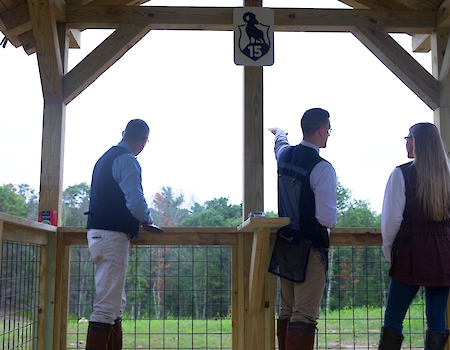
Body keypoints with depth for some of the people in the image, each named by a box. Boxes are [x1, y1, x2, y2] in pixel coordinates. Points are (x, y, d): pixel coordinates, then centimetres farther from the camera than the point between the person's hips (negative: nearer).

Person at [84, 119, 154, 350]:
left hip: (99, 233, 10)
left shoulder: (106, 157, 18)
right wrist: (147, 220, -2)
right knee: (107, 307, -10)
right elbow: (136, 202, -22)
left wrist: (139, 219, 27)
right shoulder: (127, 160, -12)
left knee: (115, 305, 15)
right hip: (113, 235, -10)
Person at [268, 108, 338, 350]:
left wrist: (279, 132, 54)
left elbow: (280, 140, 31)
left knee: (287, 312, 16)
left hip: (284, 243, 8)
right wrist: (330, 221, 2)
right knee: (305, 316, -6)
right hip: (309, 248, -8)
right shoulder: (322, 168, -19)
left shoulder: (284, 154, 4)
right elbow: (328, 219, -22)